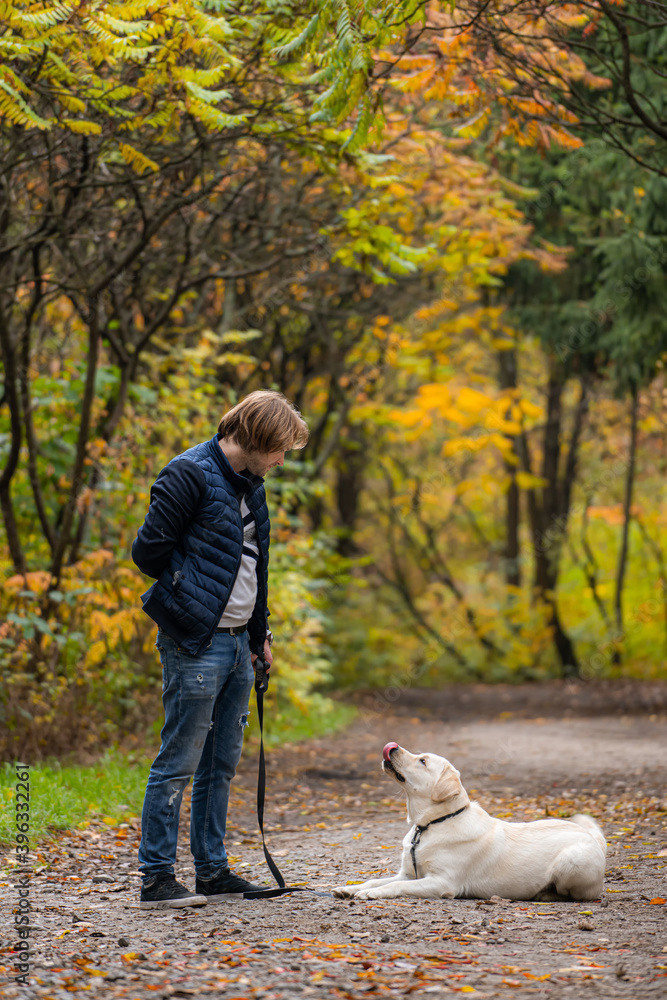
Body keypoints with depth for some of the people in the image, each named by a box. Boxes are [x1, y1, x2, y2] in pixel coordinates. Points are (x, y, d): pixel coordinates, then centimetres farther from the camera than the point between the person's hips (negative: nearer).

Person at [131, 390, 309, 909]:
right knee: (179, 762, -5)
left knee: (222, 763, 13)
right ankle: (156, 879, -1)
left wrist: (259, 632, 17)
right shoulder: (190, 475, -13)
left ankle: (213, 871, 20)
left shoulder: (249, 485, 14)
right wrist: (193, 595, -4)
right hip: (195, 645, -9)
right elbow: (149, 550, -15)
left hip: (237, 643, 9)